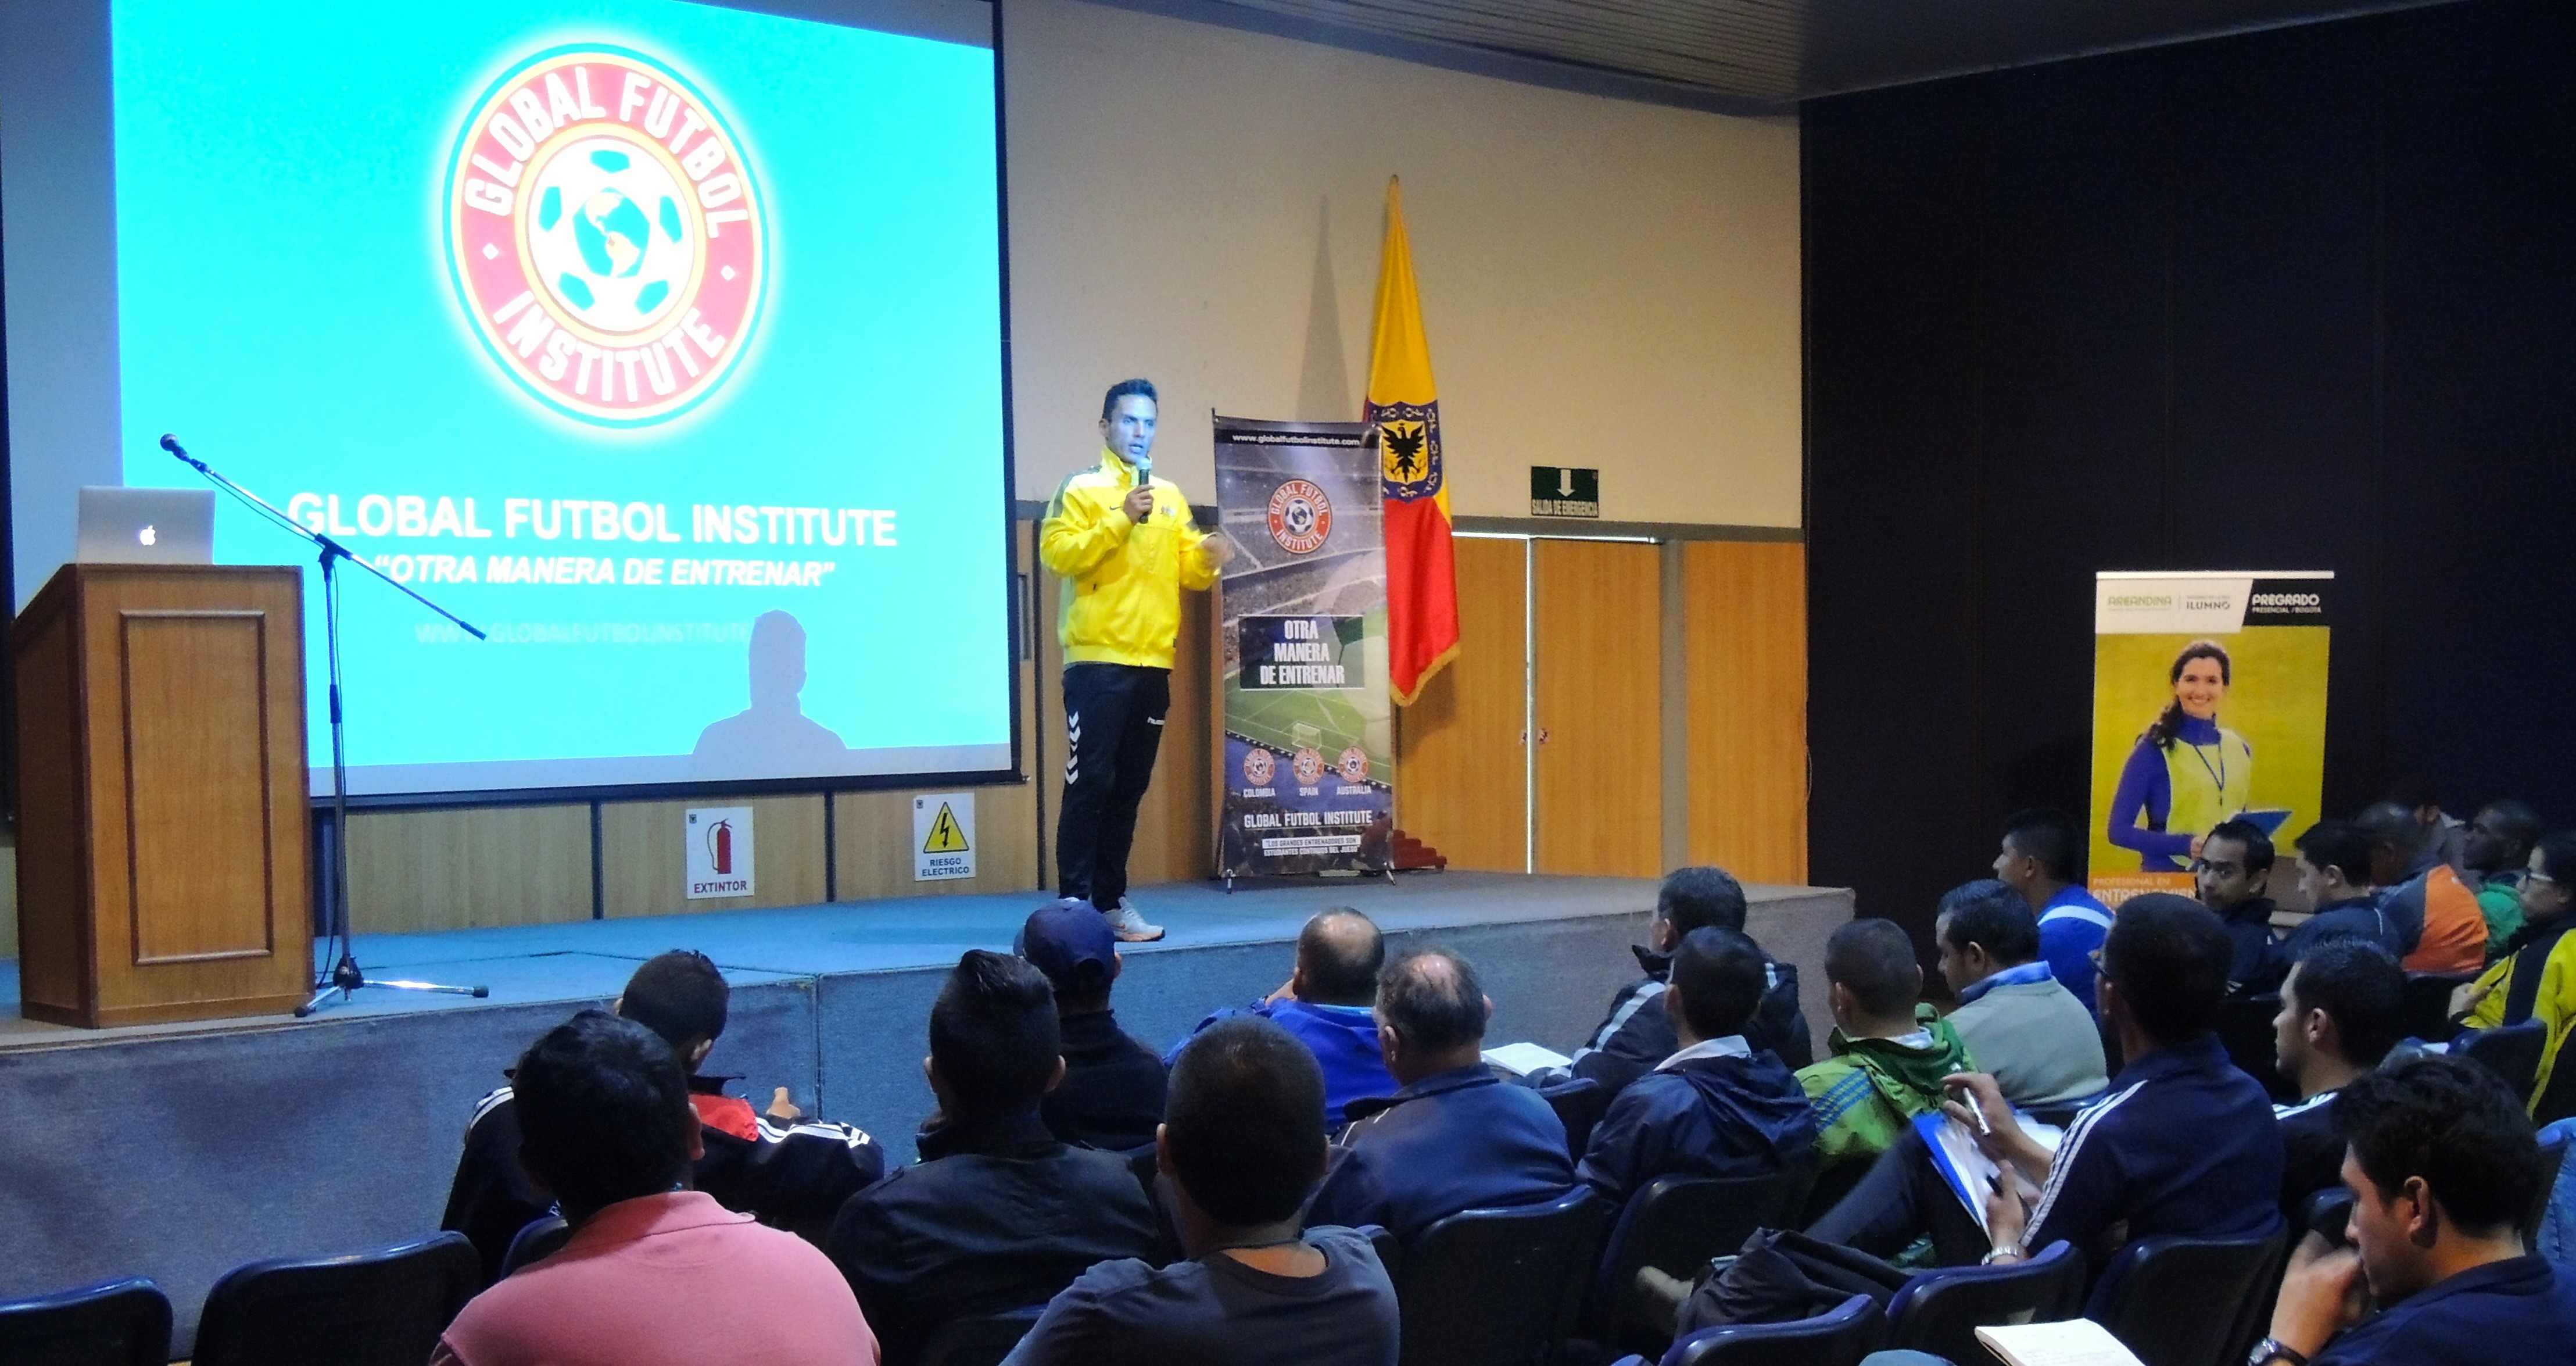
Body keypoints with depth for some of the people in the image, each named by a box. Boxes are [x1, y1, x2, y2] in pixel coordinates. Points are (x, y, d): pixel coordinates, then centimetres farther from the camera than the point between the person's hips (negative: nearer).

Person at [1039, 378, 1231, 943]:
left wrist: (1208, 558, -6)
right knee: (1090, 783, -8)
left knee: (1130, 788, 9)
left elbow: (1187, 568, 16)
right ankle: (1074, 902, -5)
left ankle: (1111, 899, 16)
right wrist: (1122, 519, -19)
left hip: (1153, 663, 6)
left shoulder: (1171, 496, 17)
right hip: (1097, 661, -6)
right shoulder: (1081, 488, -1)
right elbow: (1057, 553, -14)